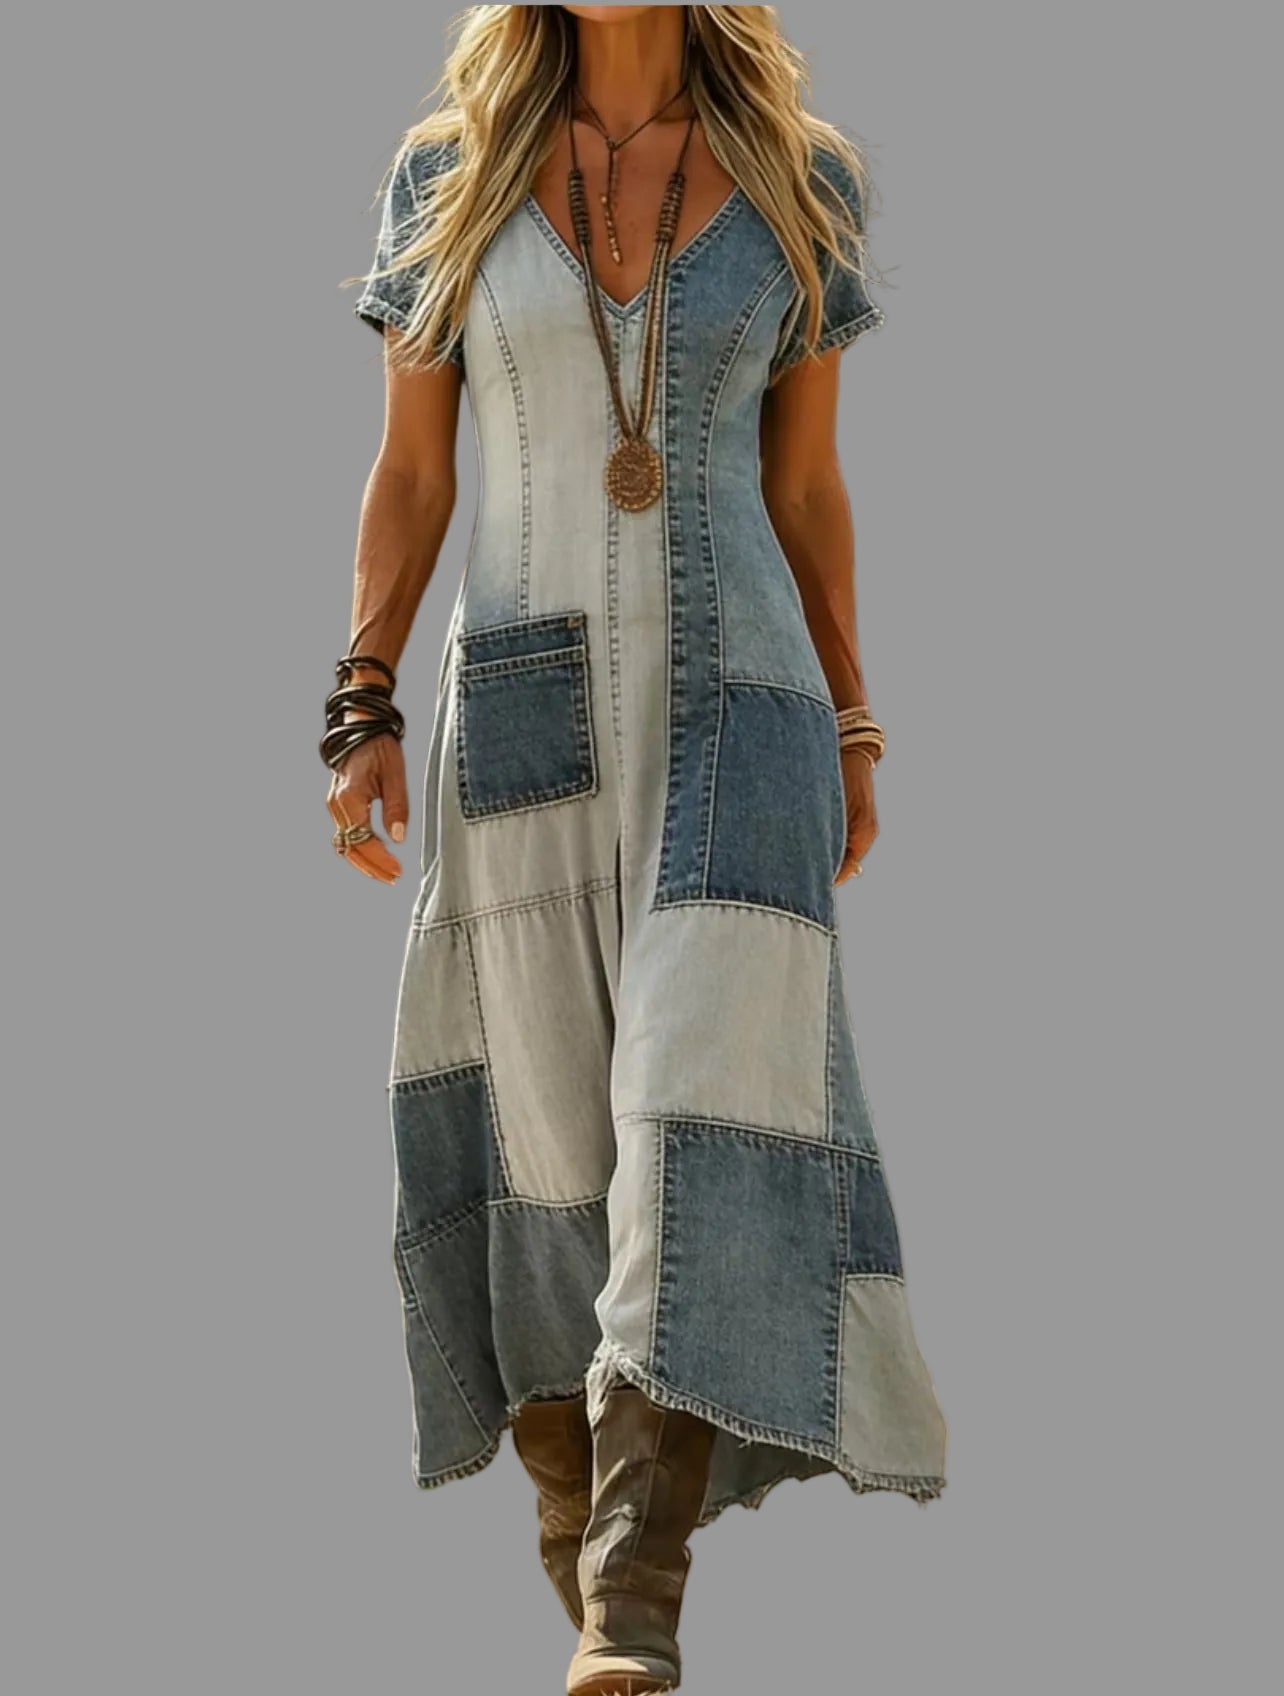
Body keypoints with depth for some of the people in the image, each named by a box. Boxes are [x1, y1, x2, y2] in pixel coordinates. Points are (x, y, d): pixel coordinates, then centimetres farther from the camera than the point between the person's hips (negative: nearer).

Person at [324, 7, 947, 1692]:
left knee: (700, 1120, -16)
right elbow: (407, 474, 5)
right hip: (525, 710, 1)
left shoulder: (798, 180, 4)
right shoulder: (449, 175, 3)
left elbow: (806, 484, 9)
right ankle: (583, 1522, 25)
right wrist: (362, 719, -4)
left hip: (734, 704, -1)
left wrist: (853, 732, 9)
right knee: (554, 1142, 4)